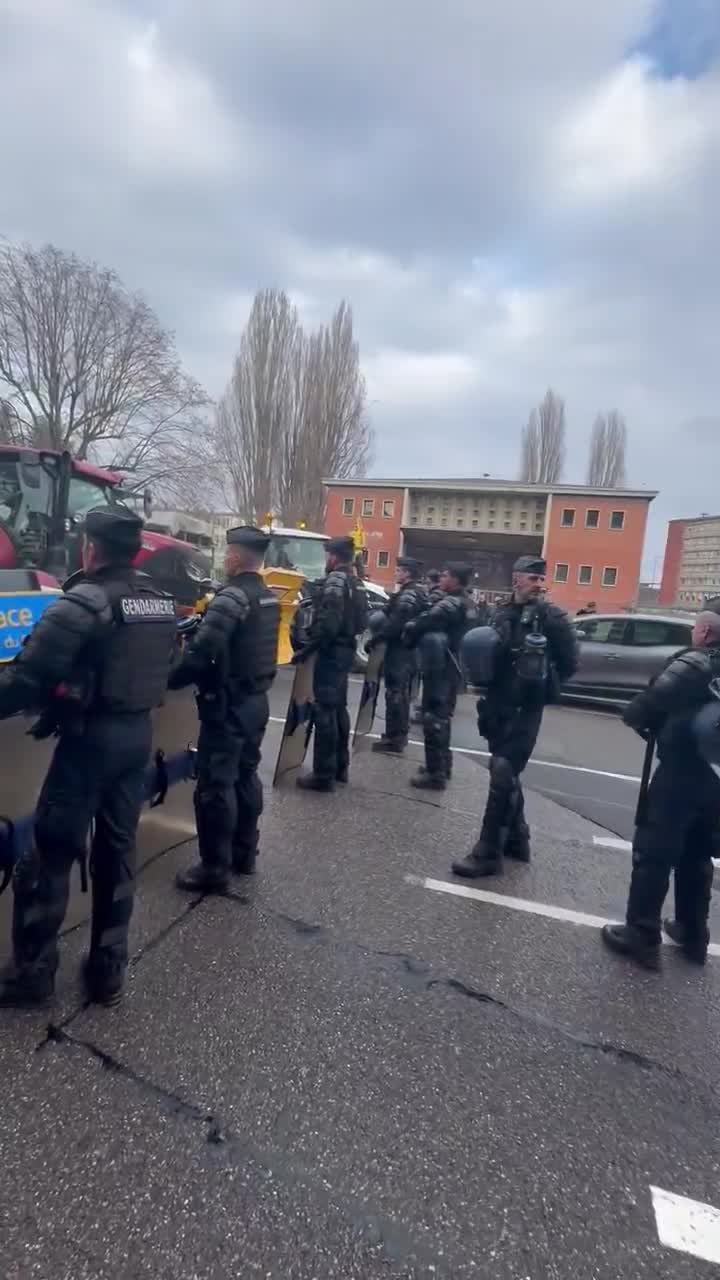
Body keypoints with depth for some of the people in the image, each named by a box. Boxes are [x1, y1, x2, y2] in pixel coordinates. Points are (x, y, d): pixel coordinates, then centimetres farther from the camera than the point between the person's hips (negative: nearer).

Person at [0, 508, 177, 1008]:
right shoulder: (161, 601, 8)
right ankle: (109, 970, 26)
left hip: (91, 738, -7)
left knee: (50, 852, 7)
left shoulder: (86, 600, -16)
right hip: (138, 734, 8)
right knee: (119, 849, 15)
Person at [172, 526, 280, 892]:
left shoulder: (232, 597, -18)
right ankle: (244, 853, 29)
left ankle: (215, 867, 9)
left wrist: (170, 680, -11)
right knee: (246, 776, 17)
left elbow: (201, 653, -25)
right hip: (257, 700, 9)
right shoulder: (270, 598, 11)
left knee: (215, 784, 0)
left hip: (228, 705, -9)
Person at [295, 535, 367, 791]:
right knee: (339, 708, 17)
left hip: (331, 652, -10)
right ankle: (340, 766, 27)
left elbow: (327, 624, -24)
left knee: (324, 711, -5)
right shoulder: (356, 583, 15)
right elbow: (361, 622, 17)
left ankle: (324, 774, -1)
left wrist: (306, 649, -19)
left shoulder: (335, 581, -15)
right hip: (347, 650, 10)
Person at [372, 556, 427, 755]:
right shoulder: (417, 593, 17)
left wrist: (375, 639, -19)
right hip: (407, 650, 11)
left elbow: (395, 623, -25)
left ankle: (394, 739, -3)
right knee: (401, 694, 16)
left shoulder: (408, 595, -15)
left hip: (399, 651, -11)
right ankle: (398, 736, 26)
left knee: (395, 693, -7)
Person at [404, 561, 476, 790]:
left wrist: (408, 635, 0)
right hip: (453, 667, 10)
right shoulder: (467, 604, 12)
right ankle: (442, 765, 30)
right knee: (442, 716, 19)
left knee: (433, 717, -4)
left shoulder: (449, 605, -19)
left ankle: (435, 773, 0)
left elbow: (419, 625, -19)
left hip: (439, 668, -10)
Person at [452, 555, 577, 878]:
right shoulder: (501, 615, 7)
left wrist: (543, 683, 0)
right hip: (498, 705, 6)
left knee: (502, 775, -9)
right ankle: (516, 838, 32)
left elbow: (569, 662, 0)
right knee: (506, 774, 15)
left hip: (526, 708, -5)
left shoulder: (551, 617, -5)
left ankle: (488, 852, 0)